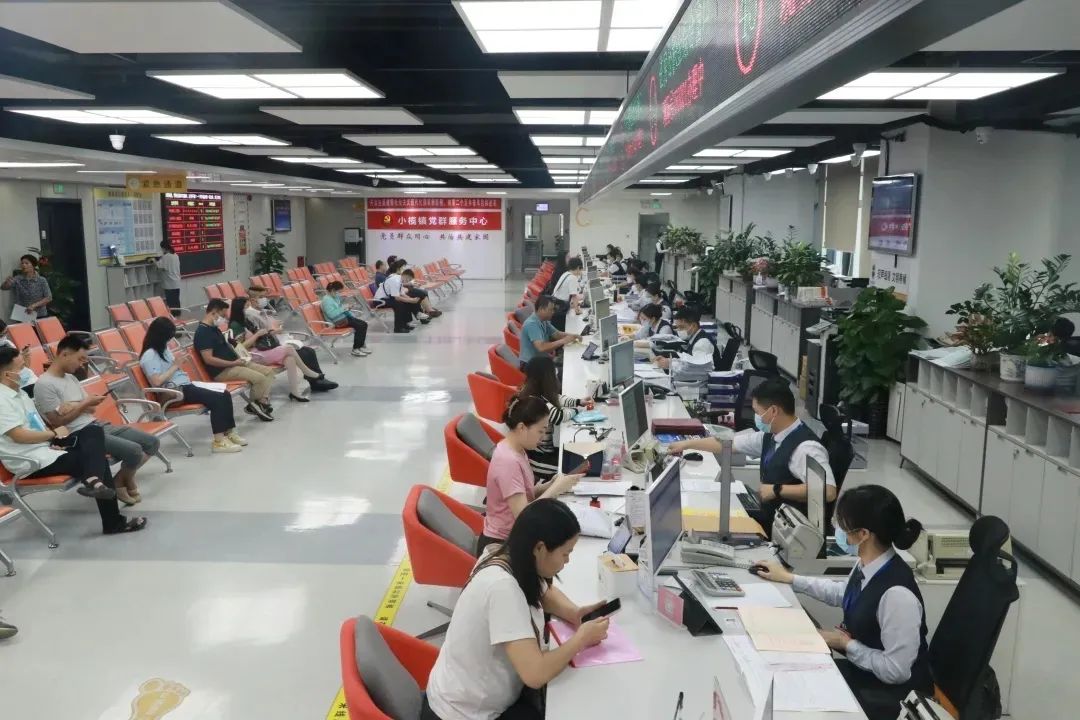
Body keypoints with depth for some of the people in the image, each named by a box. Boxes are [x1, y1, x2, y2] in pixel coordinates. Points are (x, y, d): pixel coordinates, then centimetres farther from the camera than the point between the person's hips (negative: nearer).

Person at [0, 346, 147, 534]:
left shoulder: (17, 392, 15)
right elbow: (18, 435, -24)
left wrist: (53, 437, -1)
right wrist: (54, 434, -11)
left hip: (45, 449, 9)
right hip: (32, 462, -9)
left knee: (94, 432, -5)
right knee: (97, 459, -12)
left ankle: (92, 481, -31)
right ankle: (113, 522, -6)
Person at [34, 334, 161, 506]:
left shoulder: (71, 377, 15)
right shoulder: (45, 384, -12)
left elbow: (90, 410, 12)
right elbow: (57, 422, -14)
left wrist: (74, 406, -9)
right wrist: (84, 404, -8)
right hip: (78, 436, -9)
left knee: (152, 443, 0)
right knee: (134, 450, -26)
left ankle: (125, 477, 17)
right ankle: (121, 482, 4)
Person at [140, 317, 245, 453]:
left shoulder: (163, 348, 15)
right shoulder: (149, 355, -13)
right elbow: (156, 381, -23)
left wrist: (179, 362, 4)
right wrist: (174, 367, -14)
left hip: (185, 385, 10)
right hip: (174, 392, -10)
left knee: (224, 395, -4)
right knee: (216, 399, -24)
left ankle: (230, 432, 1)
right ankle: (219, 441, -22)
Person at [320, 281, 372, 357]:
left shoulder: (336, 297, 12)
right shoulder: (326, 300, -17)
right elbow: (332, 315, -28)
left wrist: (353, 316, 14)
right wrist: (343, 309, -24)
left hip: (343, 317, 10)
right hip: (337, 322, -10)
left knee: (364, 324, -4)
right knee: (359, 326, -21)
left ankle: (361, 346, 4)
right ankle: (355, 350, -14)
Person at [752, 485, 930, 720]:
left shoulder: (896, 593, -33)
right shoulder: (868, 566, -9)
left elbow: (896, 670, -26)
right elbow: (842, 593, 15)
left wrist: (846, 644, -14)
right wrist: (789, 578, 17)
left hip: (893, 693, -7)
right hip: (863, 668, 7)